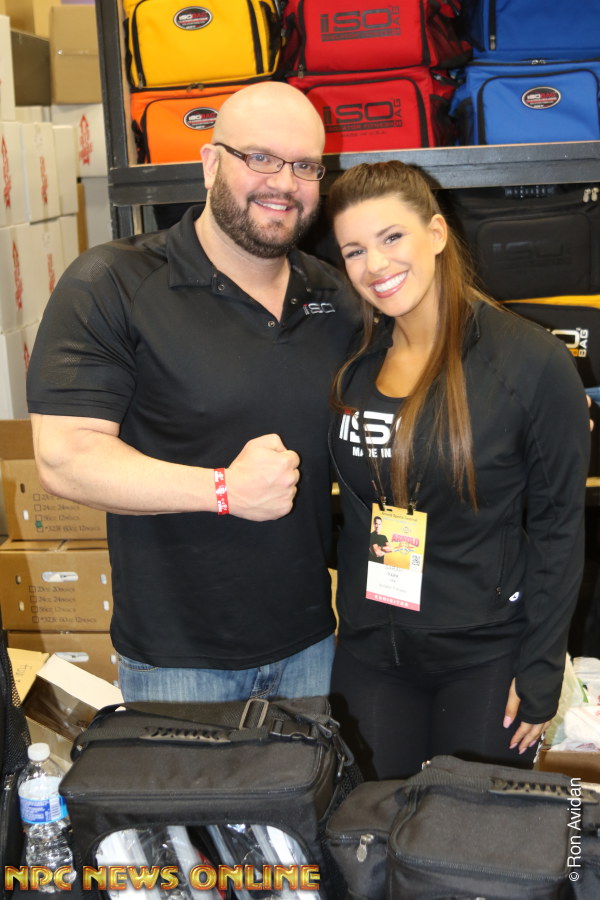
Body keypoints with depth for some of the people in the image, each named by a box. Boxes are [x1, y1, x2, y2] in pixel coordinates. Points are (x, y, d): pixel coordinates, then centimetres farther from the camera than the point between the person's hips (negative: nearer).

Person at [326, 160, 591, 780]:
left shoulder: (533, 363, -13)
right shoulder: (350, 362, 1)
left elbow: (559, 527, -9)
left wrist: (541, 671, -9)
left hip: (485, 658, -4)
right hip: (368, 651, 4)